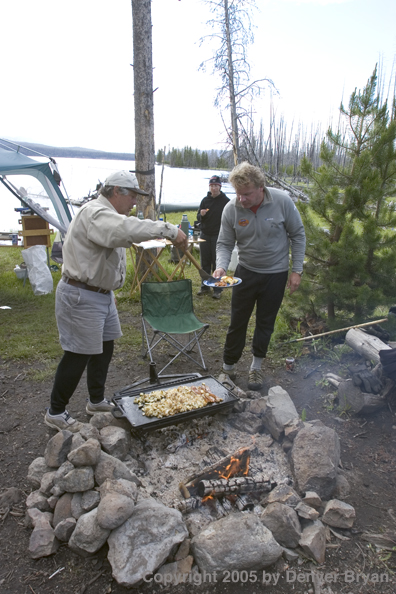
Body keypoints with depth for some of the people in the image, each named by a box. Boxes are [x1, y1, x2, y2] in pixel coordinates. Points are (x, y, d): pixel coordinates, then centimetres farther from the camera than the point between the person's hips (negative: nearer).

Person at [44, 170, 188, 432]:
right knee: (78, 355, -2)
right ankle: (56, 412, 15)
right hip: (81, 297, -11)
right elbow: (127, 229, -40)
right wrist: (169, 230, -39)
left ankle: (97, 401, 33)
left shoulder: (106, 215, 16)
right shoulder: (95, 213, -22)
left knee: (104, 348, 17)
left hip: (102, 293, 11)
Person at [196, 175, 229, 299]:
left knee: (217, 264, -1)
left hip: (218, 236, -4)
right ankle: (205, 286, 20)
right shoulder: (205, 200, 9)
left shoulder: (226, 201, -2)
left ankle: (217, 289, 7)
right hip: (205, 235, 4)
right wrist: (201, 215, -9)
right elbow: (198, 218, 13)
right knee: (205, 263, 9)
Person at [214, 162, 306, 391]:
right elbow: (225, 243, -5)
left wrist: (297, 270, -8)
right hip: (246, 271, 1)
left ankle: (257, 366, 31)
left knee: (266, 322, 11)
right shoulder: (231, 209, -13)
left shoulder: (282, 201, -17)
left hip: (276, 273, -1)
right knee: (238, 321, 6)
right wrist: (221, 267, -24)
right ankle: (228, 366, 24)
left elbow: (298, 235, -6)